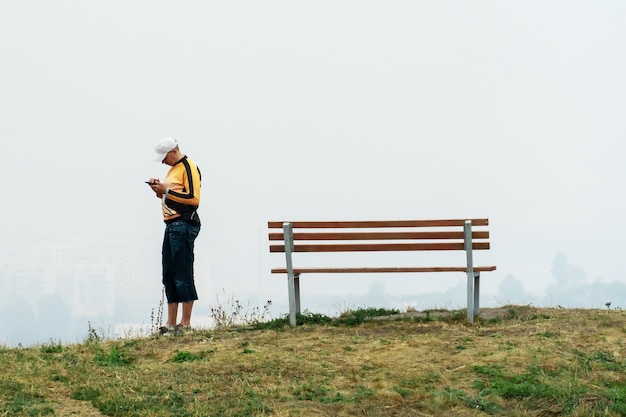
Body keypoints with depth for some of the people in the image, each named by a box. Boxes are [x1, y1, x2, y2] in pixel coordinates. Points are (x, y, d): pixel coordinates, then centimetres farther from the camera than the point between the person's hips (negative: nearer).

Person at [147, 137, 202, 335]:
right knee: (169, 276, 8)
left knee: (183, 275, -9)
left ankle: (185, 324, -6)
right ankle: (171, 324, 11)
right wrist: (160, 190, 9)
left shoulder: (188, 167, -8)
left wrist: (166, 191, -15)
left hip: (183, 225, -10)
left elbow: (194, 199, -17)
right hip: (171, 225, 10)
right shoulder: (173, 169, 21)